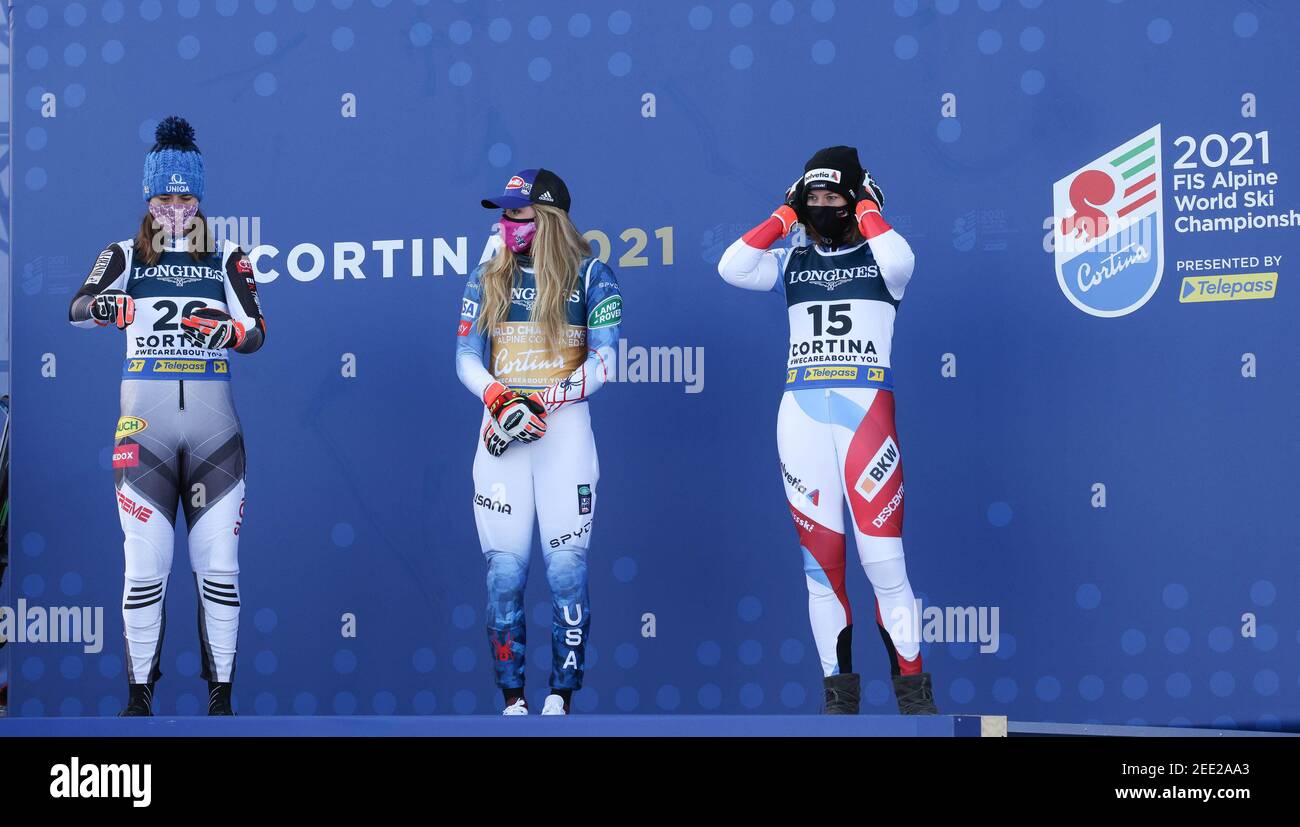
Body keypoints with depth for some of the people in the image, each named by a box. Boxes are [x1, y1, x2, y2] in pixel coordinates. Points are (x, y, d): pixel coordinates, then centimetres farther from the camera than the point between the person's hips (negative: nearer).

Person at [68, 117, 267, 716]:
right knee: (145, 563, -3)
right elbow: (77, 309, -8)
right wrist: (109, 307, -31)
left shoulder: (227, 261, 11)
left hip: (213, 420, 1)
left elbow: (257, 332, 3)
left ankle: (220, 694, 8)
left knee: (219, 563, 0)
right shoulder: (124, 257, 9)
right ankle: (139, 694, 8)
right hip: (144, 419, -1)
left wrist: (229, 331, -19)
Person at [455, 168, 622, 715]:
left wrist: (540, 403, -15)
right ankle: (512, 702, 4)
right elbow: (467, 358, 7)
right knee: (504, 570, -2)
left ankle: (561, 700, 2)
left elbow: (603, 364, -4)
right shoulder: (486, 278, 11)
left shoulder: (591, 276, 2)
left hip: (565, 427, -2)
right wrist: (499, 400, -13)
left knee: (566, 568, -5)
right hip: (500, 429, 2)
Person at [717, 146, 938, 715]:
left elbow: (900, 261, -17)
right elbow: (732, 267, -2)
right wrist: (785, 215, 5)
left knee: (883, 560, -9)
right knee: (820, 562, 3)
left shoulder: (879, 256, 9)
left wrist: (866, 208, -1)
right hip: (800, 413, 3)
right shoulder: (792, 262, 16)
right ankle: (840, 692, 11)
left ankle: (913, 691, 2)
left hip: (866, 408, -3)